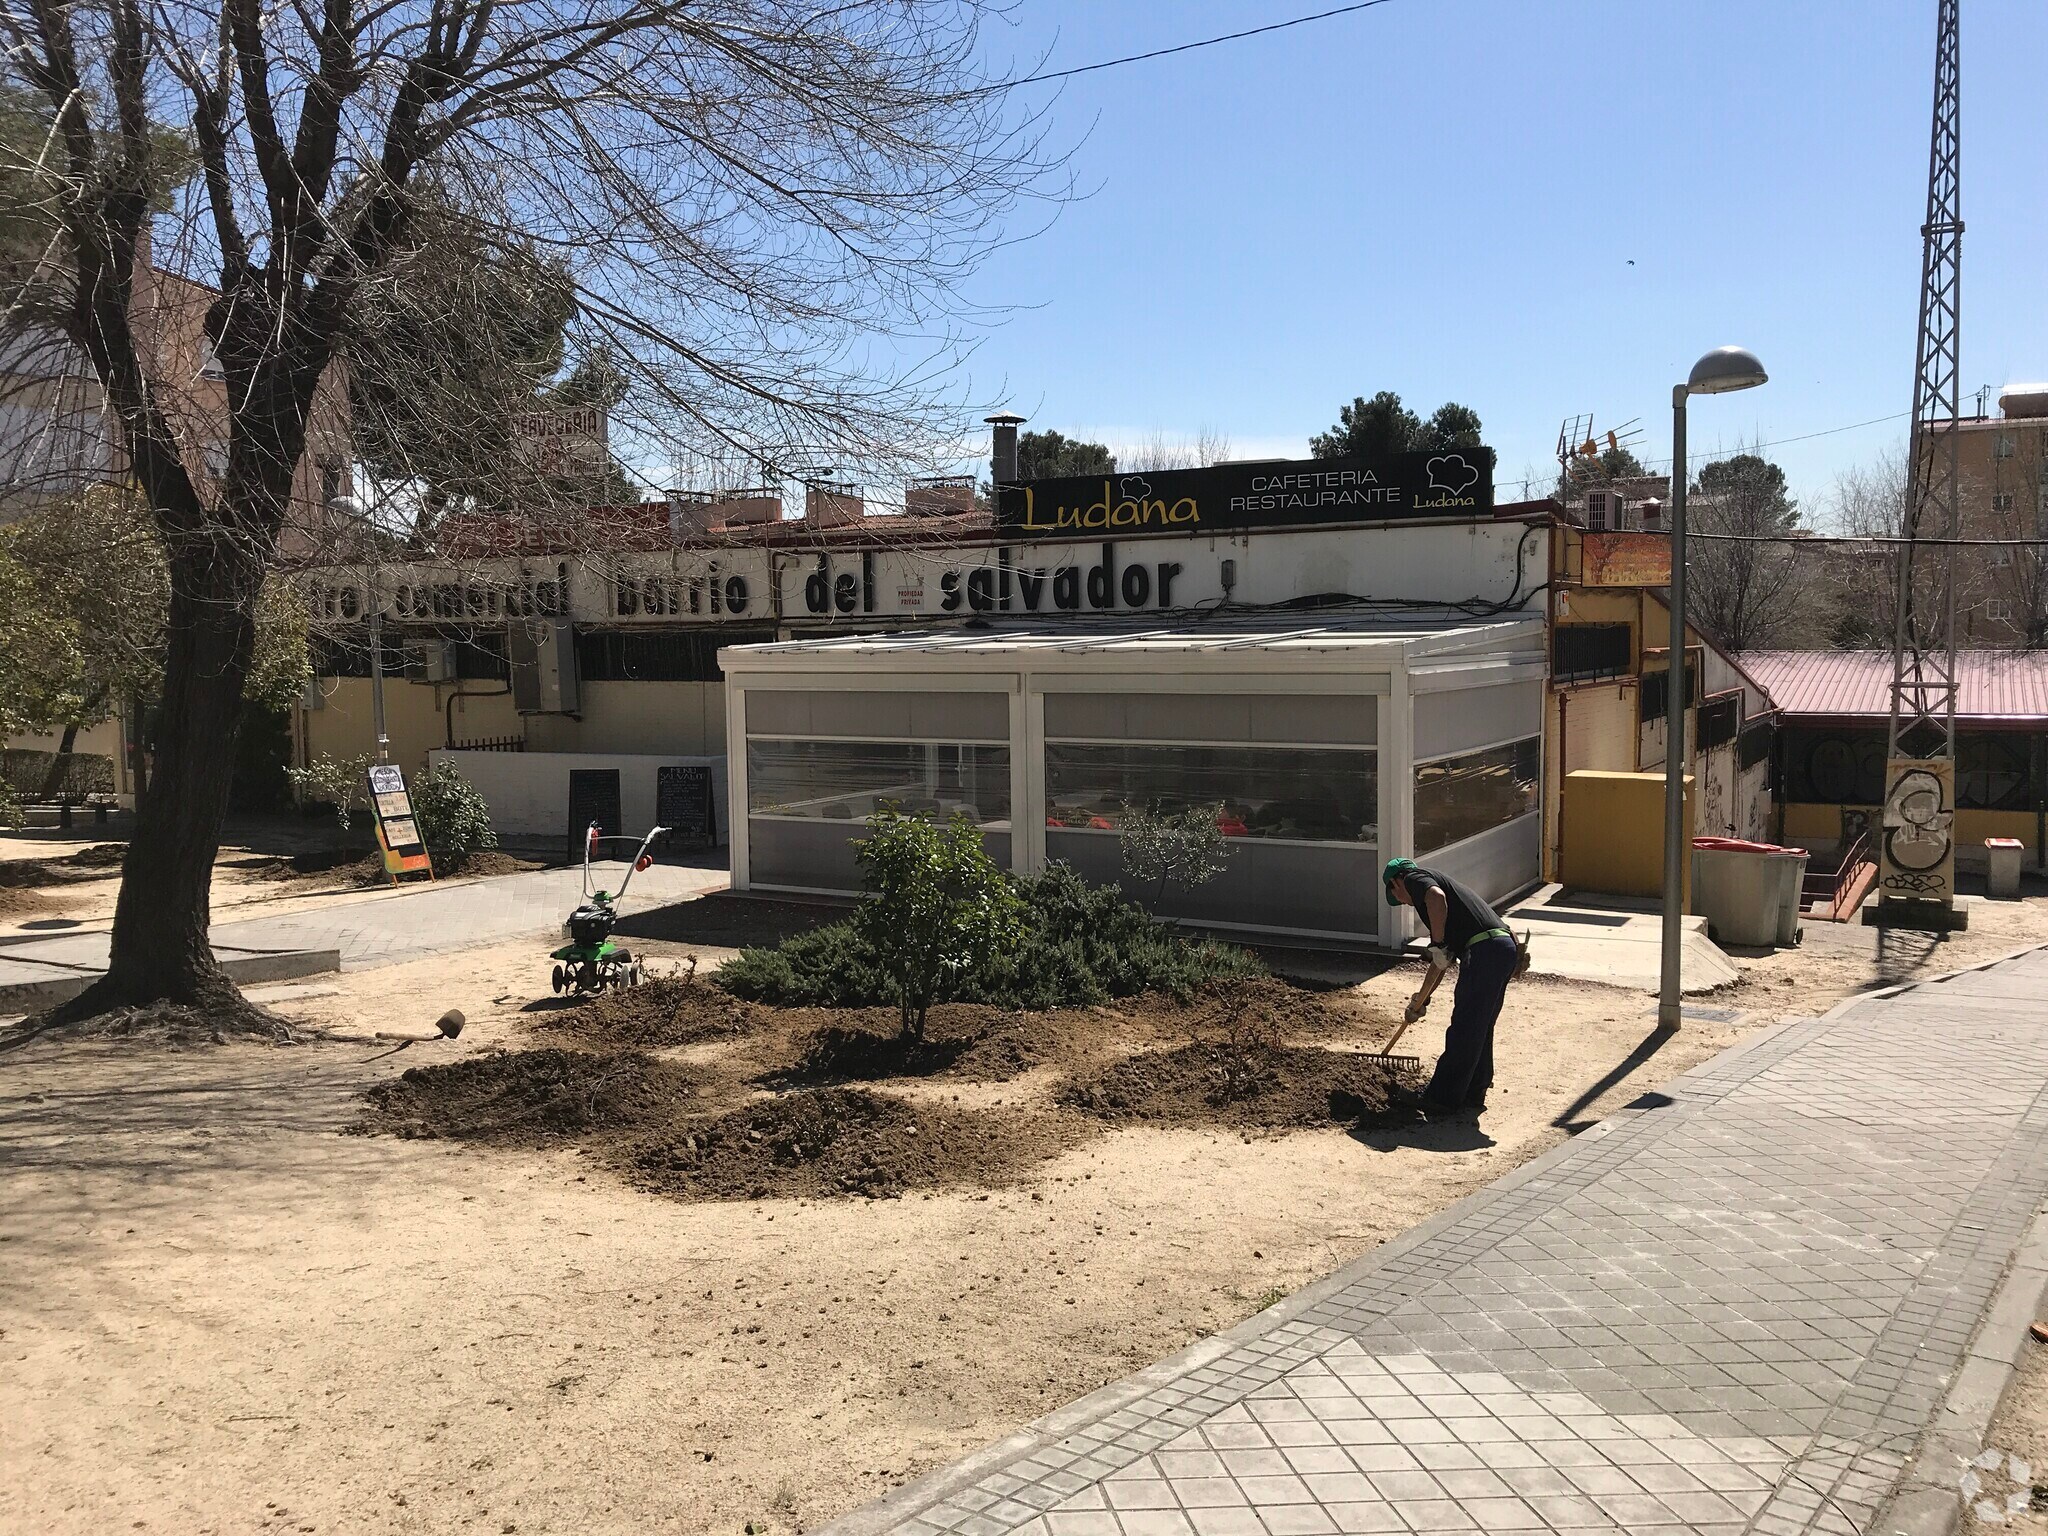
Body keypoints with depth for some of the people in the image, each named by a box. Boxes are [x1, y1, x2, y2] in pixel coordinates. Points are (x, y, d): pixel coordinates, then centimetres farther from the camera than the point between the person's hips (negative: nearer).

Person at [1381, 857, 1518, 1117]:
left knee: (1464, 1031, -2)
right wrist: (1422, 999, 43)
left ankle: (1442, 1099, 5)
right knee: (1480, 1030, 18)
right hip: (1506, 948, 9)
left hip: (1485, 949, -9)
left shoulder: (1415, 878, 9)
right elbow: (1442, 960, 38)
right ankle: (1472, 1096, 26)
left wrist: (1438, 945, -13)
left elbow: (1437, 897, -19)